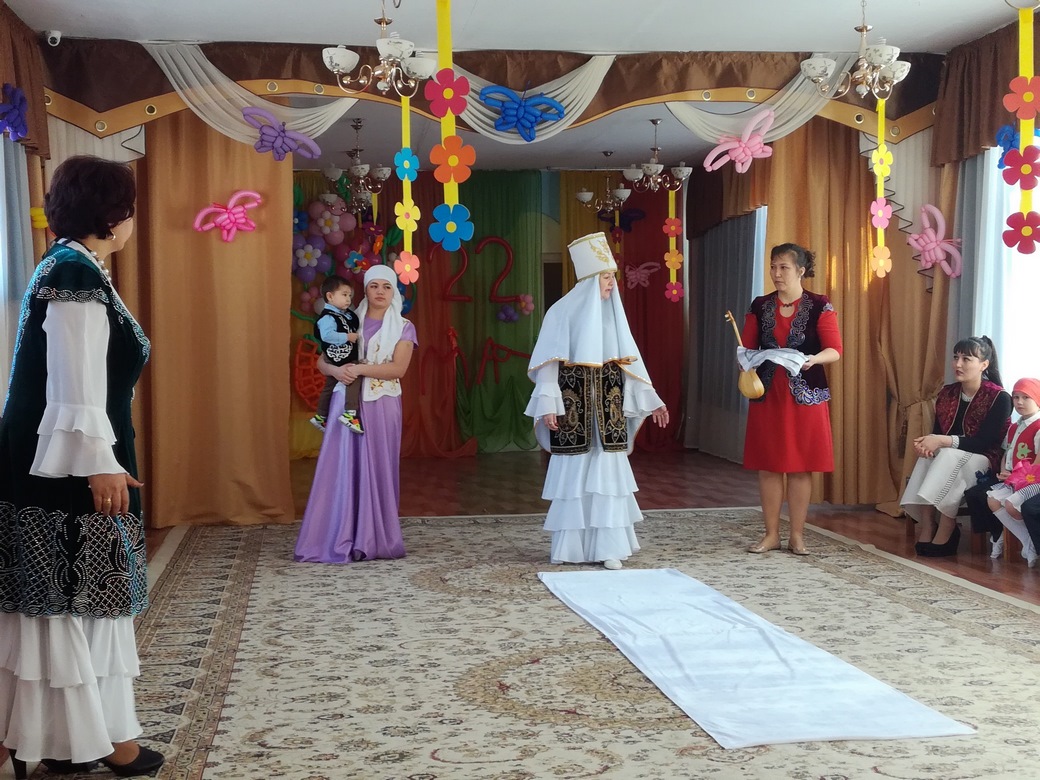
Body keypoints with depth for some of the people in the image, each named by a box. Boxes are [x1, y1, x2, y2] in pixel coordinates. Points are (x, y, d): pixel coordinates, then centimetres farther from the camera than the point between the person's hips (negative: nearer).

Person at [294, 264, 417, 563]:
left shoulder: (403, 328, 3)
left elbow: (398, 369, -10)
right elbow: (322, 361, 7)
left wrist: (359, 369, -18)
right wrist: (337, 370, -15)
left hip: (381, 408, -1)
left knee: (376, 471, 1)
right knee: (341, 469, -2)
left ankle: (373, 541, 8)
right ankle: (337, 540, 3)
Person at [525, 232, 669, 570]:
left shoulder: (613, 314, 9)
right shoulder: (562, 312, -6)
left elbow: (630, 362, 13)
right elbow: (547, 364, -9)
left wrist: (651, 400, 10)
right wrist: (548, 405, -19)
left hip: (607, 410, 4)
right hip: (573, 409, -4)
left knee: (608, 474, 2)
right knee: (572, 476, 2)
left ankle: (608, 547, 8)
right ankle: (567, 546, 13)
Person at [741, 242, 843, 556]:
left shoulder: (819, 306, -4)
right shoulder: (760, 306, 7)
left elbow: (835, 350, -7)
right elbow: (747, 347, 8)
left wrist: (813, 359, -27)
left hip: (805, 395, -3)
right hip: (767, 393, 3)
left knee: (801, 466, 2)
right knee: (767, 465, 5)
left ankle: (797, 535, 13)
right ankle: (771, 534, 14)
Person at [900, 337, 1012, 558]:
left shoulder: (999, 398, -12)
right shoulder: (947, 394, 5)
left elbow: (985, 442, -19)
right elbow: (938, 432, 6)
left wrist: (942, 441, -30)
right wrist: (928, 442, -19)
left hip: (984, 461, -5)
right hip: (949, 458, 5)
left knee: (949, 457, -35)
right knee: (928, 456, -29)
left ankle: (945, 532, -31)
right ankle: (927, 527, -32)